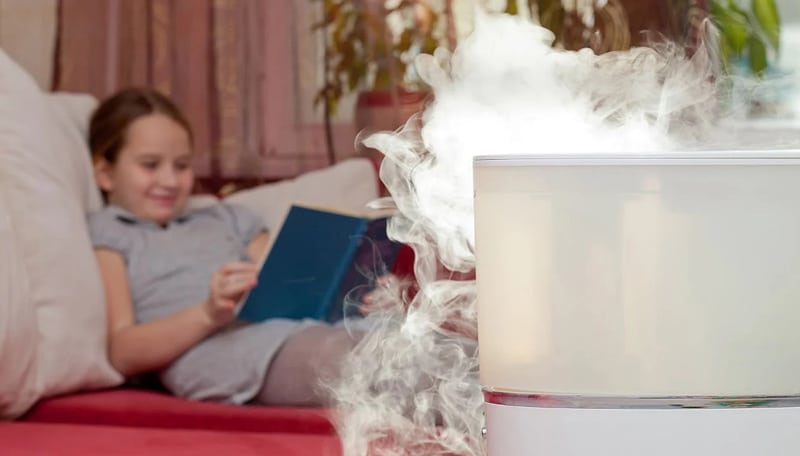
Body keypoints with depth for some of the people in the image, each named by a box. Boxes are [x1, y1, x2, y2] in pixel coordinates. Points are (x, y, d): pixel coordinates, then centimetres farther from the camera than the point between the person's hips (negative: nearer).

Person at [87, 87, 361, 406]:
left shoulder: (226, 220, 37)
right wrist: (209, 314, -11)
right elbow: (121, 354, 5)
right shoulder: (105, 233, 20)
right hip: (218, 352, -6)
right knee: (332, 351, -39)